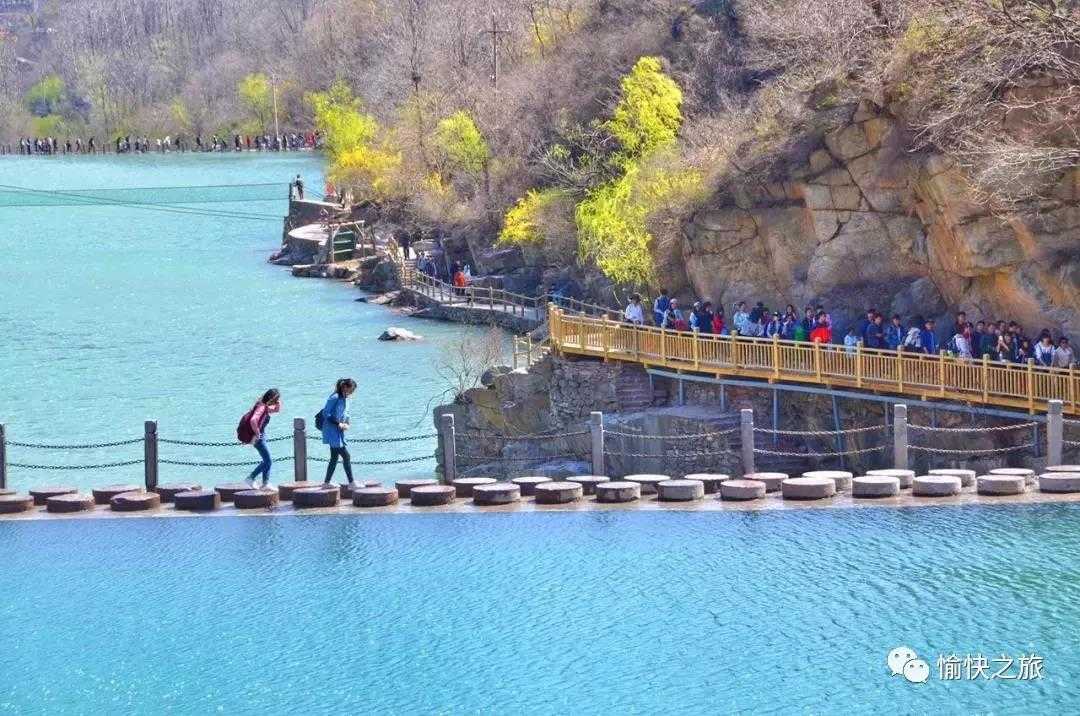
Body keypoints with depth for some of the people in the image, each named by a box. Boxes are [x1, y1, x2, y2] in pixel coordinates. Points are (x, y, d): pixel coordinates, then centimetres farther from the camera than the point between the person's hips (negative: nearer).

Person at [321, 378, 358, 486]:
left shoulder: (345, 398, 10)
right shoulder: (335, 398, -17)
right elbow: (326, 413, -19)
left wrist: (346, 423, 2)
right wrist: (338, 424, -20)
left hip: (339, 432, 9)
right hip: (332, 432, -9)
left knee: (335, 457, 13)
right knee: (346, 456, -10)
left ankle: (326, 483, 20)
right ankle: (351, 483, -7)